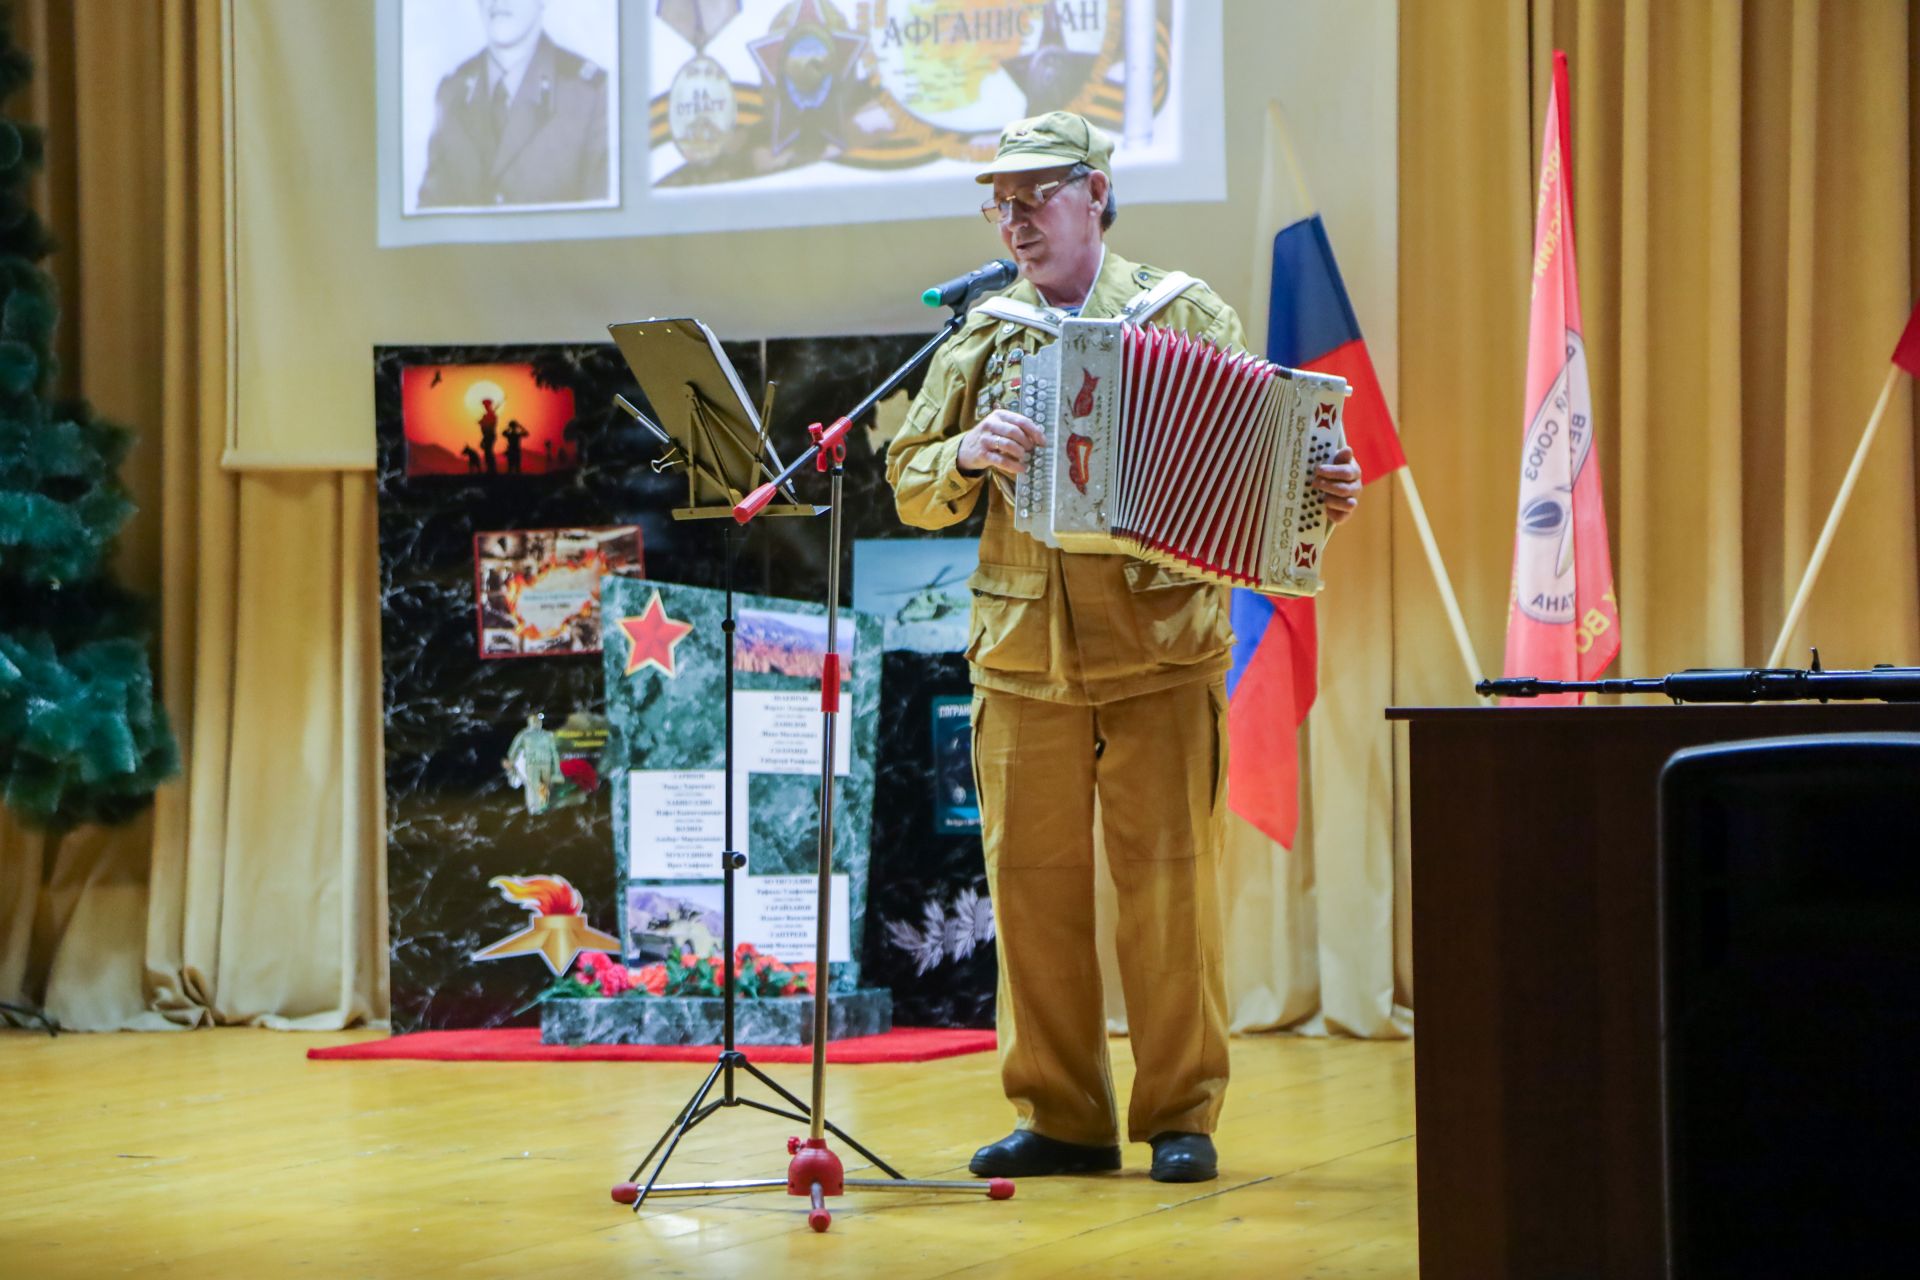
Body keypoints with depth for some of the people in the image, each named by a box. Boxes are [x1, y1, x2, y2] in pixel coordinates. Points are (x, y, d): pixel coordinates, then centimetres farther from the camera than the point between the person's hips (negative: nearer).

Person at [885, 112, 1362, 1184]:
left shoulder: (1189, 316, 5)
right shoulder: (981, 340, 13)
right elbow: (911, 488, 11)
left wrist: (1325, 494, -14)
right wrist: (969, 454, -9)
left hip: (1160, 656, -3)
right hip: (1022, 657, 3)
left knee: (1170, 878, -2)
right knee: (1034, 884, 3)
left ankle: (1182, 1115, 7)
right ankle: (1060, 1117, 13)